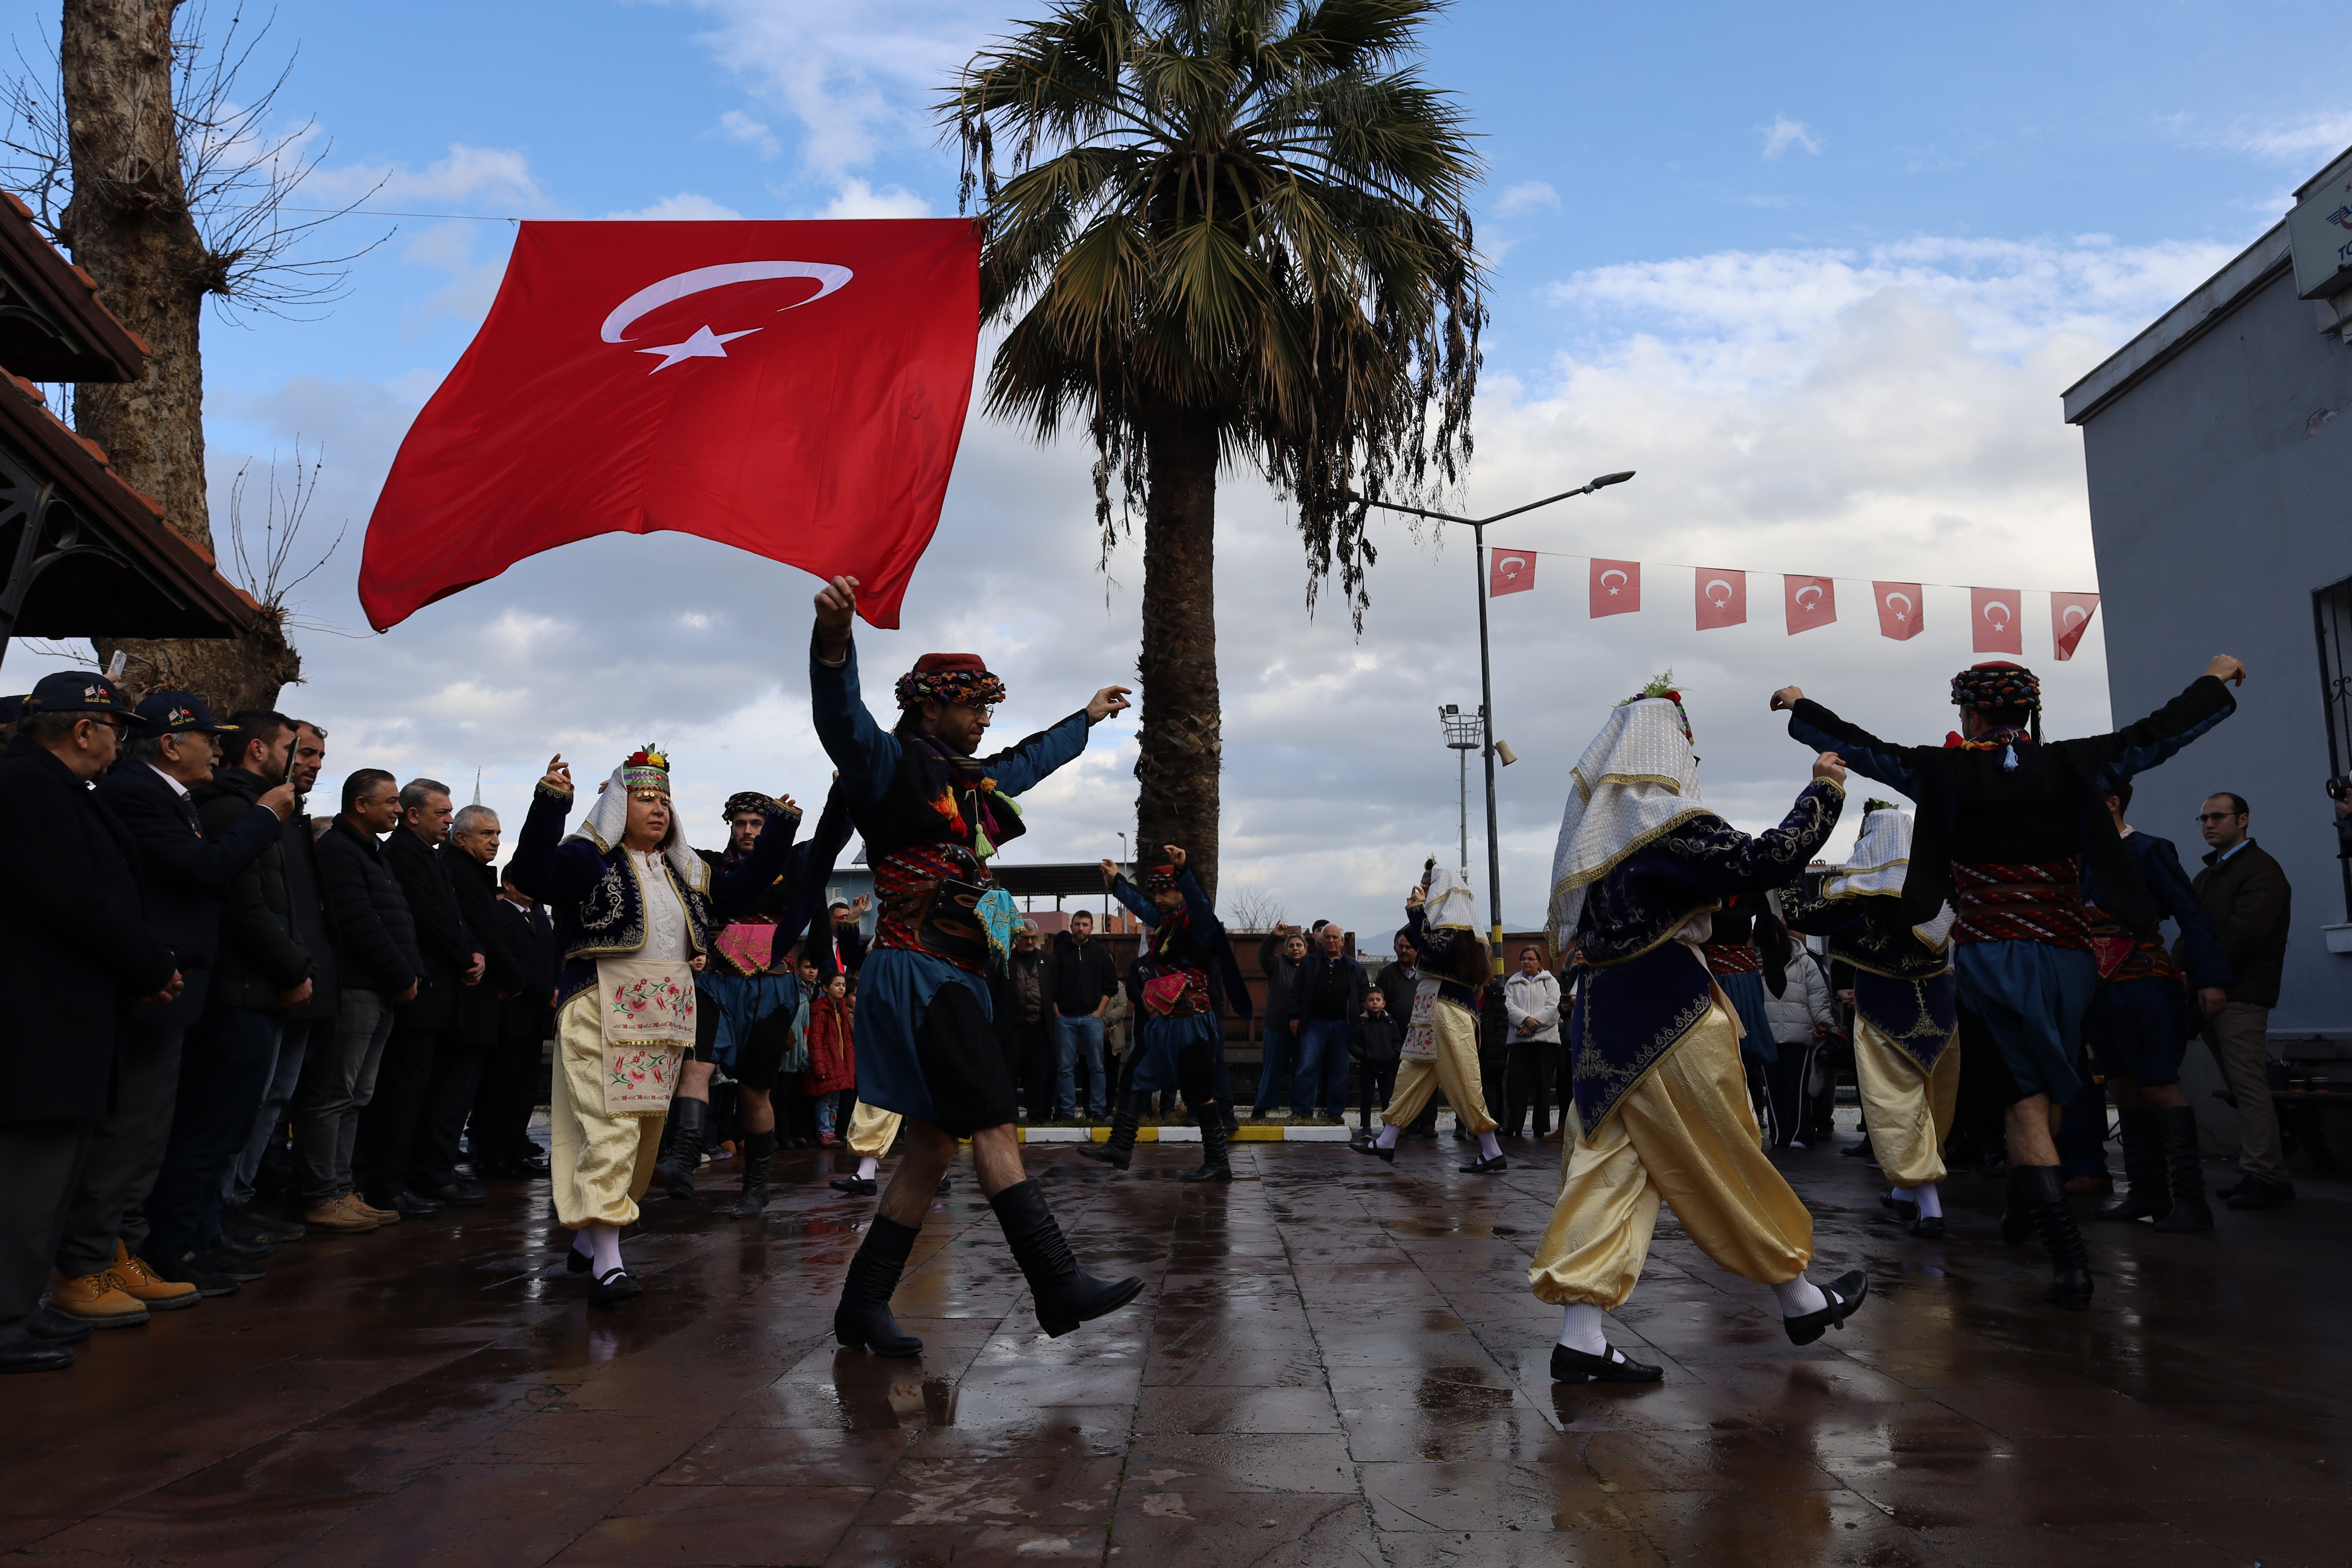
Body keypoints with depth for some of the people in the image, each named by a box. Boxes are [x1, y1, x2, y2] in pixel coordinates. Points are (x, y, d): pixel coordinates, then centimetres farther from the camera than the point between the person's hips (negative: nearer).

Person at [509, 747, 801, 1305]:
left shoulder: (687, 872, 19)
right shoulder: (587, 859, -2)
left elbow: (743, 888, 25)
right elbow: (533, 875, -19)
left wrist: (780, 829, 20)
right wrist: (549, 804, -32)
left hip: (665, 1018, 8)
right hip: (604, 1014, -8)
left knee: (647, 1130, 12)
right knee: (610, 1128, -14)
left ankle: (588, 1237, 27)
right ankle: (606, 1264, -16)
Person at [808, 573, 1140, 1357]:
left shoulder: (970, 781, 21)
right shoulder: (895, 767, -5)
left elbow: (1028, 760, 41)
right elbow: (844, 722, -25)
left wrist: (1088, 717, 54)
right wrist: (833, 638, -43)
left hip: (954, 983, 10)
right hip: (918, 975, -10)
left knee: (931, 1149, 7)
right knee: (992, 1126, -13)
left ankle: (863, 1307, 14)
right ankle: (1060, 1287, -12)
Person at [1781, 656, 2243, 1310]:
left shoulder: (1949, 773, -6)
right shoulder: (2072, 768, 1)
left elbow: (1864, 748, 2)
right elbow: (2156, 734, 11)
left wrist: (1801, 708, 17)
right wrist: (2216, 682, 29)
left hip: (1989, 958, -3)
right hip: (2068, 958, 3)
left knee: (2027, 1101, -2)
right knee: (2041, 1090, 20)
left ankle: (2070, 1260, -11)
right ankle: (2023, 1207, 37)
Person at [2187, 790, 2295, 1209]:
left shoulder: (2260, 869, -4)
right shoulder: (2207, 876, 23)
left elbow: (2242, 935, -16)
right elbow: (2192, 934, 20)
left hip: (2241, 995, -8)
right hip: (2211, 994, 8)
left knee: (2248, 1086, -10)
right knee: (2242, 1086, 8)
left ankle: (2262, 1177, -9)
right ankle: (2272, 1175, 12)